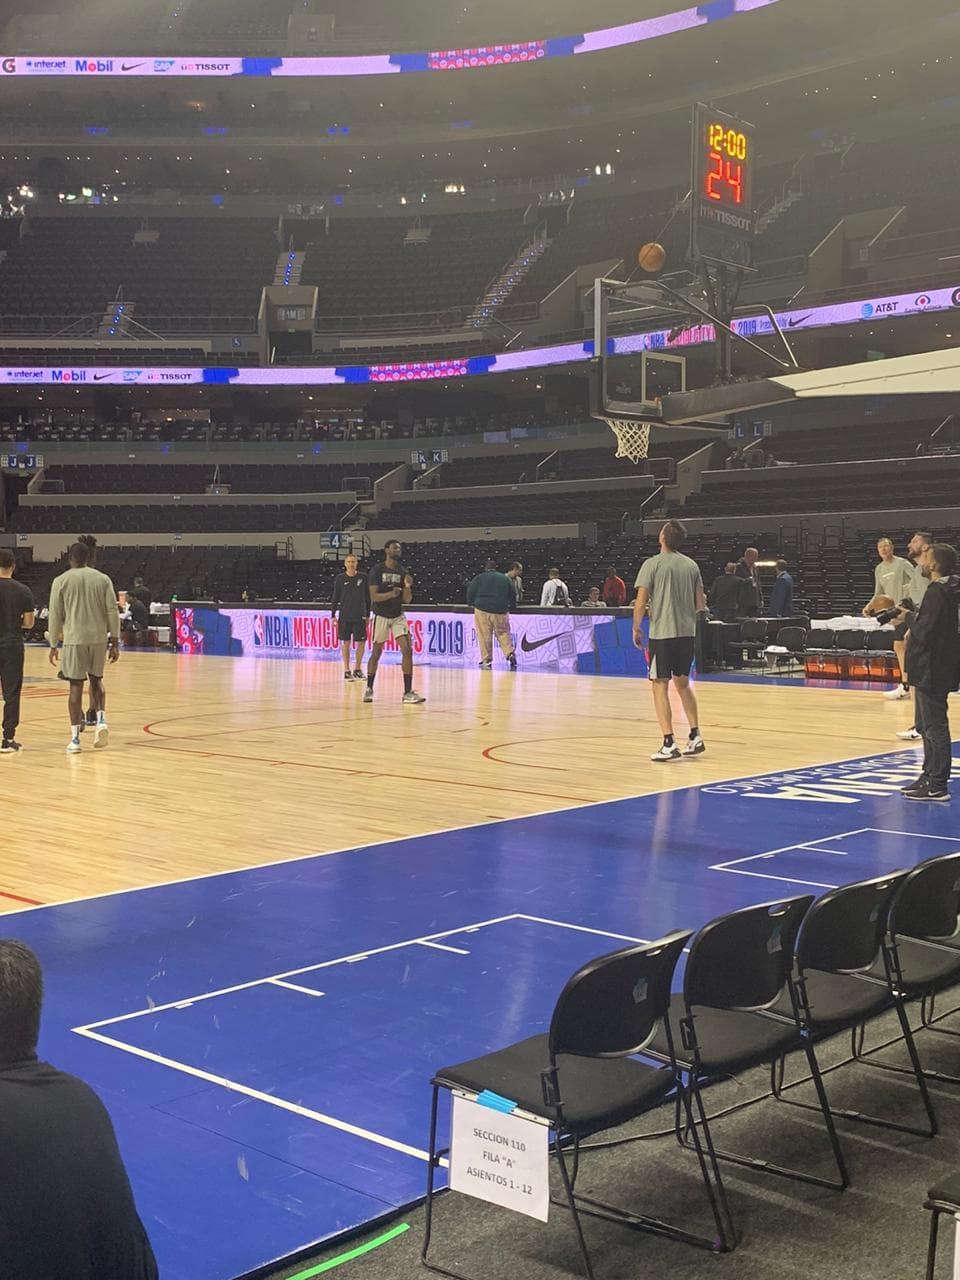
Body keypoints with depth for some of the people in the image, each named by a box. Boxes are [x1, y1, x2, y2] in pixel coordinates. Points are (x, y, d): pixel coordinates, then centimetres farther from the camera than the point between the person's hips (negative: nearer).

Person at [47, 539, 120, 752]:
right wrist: (115, 642, 5)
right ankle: (101, 720, 1)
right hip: (99, 638, 2)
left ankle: (75, 738, 2)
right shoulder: (103, 579, 4)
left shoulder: (61, 581, 0)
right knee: (96, 680, 21)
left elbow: (55, 615, 1)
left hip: (74, 639, -2)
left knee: (76, 686, 3)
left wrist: (53, 645, 8)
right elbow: (112, 612, 1)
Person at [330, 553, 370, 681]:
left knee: (361, 642, 1)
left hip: (360, 616, 1)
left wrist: (368, 615, 7)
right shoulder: (340, 578, 1)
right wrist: (333, 615, 0)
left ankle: (357, 669, 16)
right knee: (346, 642, 1)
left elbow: (368, 597, 8)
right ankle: (347, 670, 8)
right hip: (344, 616, -1)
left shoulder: (363, 577, 3)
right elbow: (335, 598, 4)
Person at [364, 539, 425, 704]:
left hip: (398, 616, 3)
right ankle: (369, 689, 22)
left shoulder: (402, 572, 4)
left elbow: (407, 600, 4)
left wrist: (408, 586, -15)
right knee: (376, 652, 5)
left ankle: (408, 692, -7)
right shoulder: (378, 570, -7)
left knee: (407, 650, -10)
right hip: (381, 616, -3)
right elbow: (373, 596, -14)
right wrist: (390, 594, -30)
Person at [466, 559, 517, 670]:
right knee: (503, 633, 9)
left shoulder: (479, 578, 4)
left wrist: (471, 603, 20)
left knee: (484, 636, 1)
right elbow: (512, 595, 13)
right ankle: (510, 653, -8)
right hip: (501, 612, 2)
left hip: (482, 611, -2)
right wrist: (507, 605, 26)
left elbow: (470, 593, 3)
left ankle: (486, 660, 0)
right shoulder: (505, 578, 11)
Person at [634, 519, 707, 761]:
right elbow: (700, 604, 11)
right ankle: (695, 737, 18)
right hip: (687, 632, 5)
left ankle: (669, 744, -7)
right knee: (682, 684, 18)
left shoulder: (652, 564, -8)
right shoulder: (691, 565, 7)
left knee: (660, 686, -1)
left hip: (662, 632, -5)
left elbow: (641, 603, -11)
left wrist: (636, 629, 2)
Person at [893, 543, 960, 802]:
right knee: (927, 726, 18)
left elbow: (925, 632, -23)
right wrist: (912, 616, 6)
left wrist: (909, 617, -8)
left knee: (935, 727, -5)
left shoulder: (937, 592, -19)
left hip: (933, 671, -10)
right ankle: (930, 776, 27)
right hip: (935, 670, 10)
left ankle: (937, 786, -1)